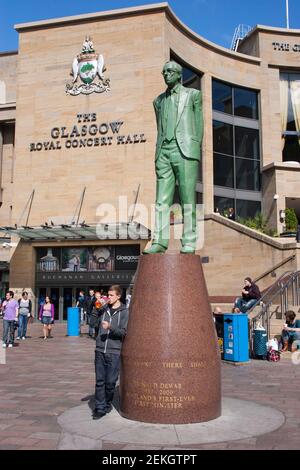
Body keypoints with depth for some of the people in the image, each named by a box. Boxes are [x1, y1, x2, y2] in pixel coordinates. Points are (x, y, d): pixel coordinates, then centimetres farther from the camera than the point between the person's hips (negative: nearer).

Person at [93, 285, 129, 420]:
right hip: (100, 350, 3)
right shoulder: (104, 309, 9)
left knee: (110, 382, 2)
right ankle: (99, 407, 11)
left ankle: (107, 404, 22)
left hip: (114, 352, -3)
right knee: (100, 380, 3)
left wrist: (110, 327, -23)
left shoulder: (124, 312, -2)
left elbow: (123, 332, -8)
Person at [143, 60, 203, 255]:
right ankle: (160, 242, -4)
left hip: (185, 150, -4)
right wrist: (159, 153, 10)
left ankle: (189, 243, -3)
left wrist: (195, 152, -1)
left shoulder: (193, 94, 11)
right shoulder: (159, 100, 22)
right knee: (162, 200, -3)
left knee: (188, 200, -5)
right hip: (164, 152, 4)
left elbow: (198, 124, 7)